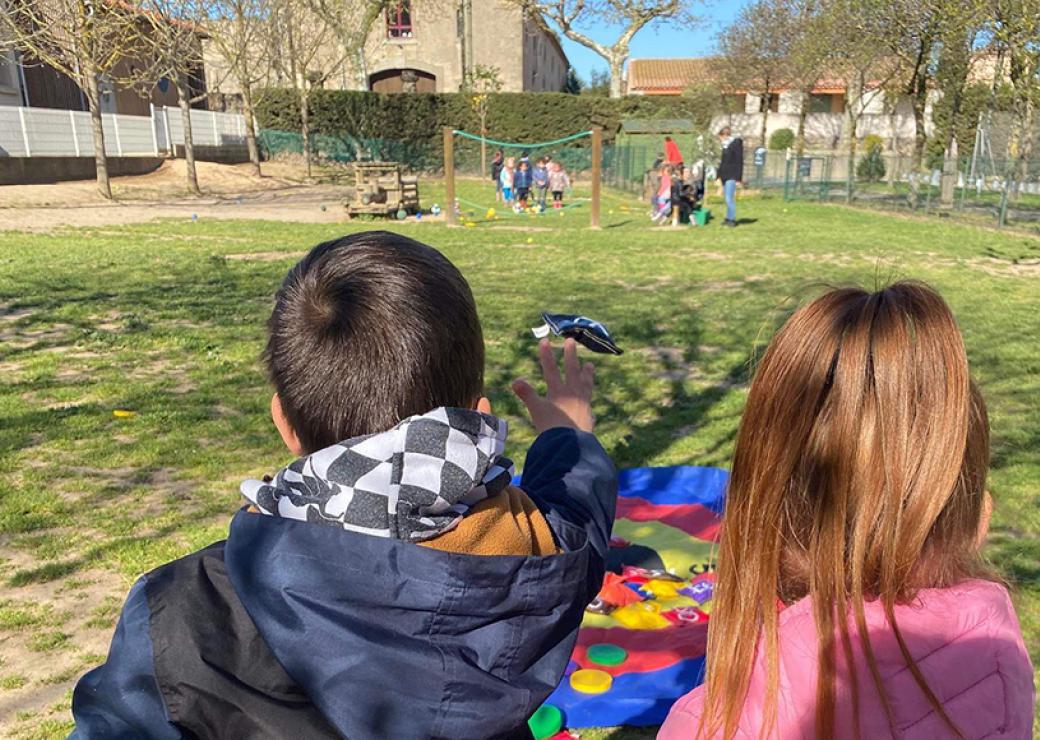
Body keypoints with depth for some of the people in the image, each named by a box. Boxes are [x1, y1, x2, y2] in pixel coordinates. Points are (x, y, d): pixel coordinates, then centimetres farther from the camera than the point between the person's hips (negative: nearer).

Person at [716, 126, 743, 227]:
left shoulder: (736, 144, -10)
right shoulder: (726, 145, 15)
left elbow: (739, 162, -12)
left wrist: (739, 178, -16)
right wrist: (720, 175, 22)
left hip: (732, 177, -8)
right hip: (725, 176, 8)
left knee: (729, 199, -12)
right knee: (728, 199, 11)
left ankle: (732, 219, -5)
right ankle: (729, 218, 16)